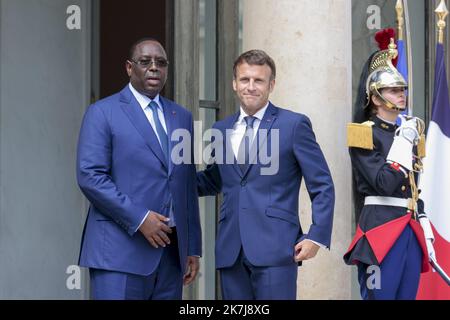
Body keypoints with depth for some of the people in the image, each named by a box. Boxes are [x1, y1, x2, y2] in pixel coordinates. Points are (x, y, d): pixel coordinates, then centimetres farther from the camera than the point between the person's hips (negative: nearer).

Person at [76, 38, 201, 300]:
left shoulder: (182, 117, 16)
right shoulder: (102, 113, 0)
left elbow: (188, 186, 16)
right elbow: (90, 176, -10)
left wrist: (193, 248, 13)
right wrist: (139, 219, -16)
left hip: (172, 248, 5)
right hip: (121, 249, -5)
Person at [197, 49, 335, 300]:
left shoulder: (294, 124, 0)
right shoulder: (222, 129, 14)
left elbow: (322, 186, 0)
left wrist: (317, 237, -8)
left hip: (275, 248, -4)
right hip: (230, 250, 5)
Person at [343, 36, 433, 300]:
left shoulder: (408, 132, 18)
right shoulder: (365, 134, -5)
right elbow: (385, 184, -17)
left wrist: (424, 224, 17)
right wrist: (404, 140, -12)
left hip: (410, 229, 8)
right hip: (381, 226, -7)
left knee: (407, 293, 8)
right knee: (380, 294, -7)